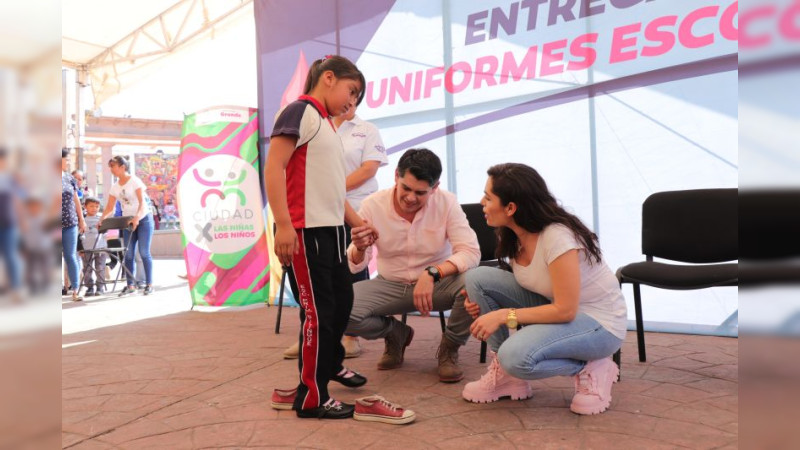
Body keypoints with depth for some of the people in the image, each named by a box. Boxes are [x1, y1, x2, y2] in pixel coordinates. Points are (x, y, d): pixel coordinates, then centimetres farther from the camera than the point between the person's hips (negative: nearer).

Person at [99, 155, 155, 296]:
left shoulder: (135, 181, -9)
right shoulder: (115, 187, 8)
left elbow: (142, 202, -17)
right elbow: (109, 207, 7)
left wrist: (137, 217, -32)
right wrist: (101, 219, -10)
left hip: (143, 219, -6)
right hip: (128, 222, 6)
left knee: (144, 252, -8)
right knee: (128, 254, 0)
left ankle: (149, 284, -3)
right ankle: (130, 285, 6)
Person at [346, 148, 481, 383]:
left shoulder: (447, 203, -16)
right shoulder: (372, 205, -12)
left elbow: (470, 252, -21)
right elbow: (354, 266, -7)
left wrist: (432, 273, -37)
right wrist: (360, 249, -32)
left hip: (438, 283, -1)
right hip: (390, 285, 2)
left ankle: (449, 348, -2)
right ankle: (397, 334, 9)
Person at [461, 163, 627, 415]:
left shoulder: (558, 237, -28)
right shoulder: (513, 236, -4)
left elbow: (565, 311, -26)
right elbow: (526, 283, 9)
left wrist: (504, 315, -25)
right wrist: (481, 302, -9)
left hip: (600, 324, -8)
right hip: (556, 306, 8)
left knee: (516, 357, -33)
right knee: (478, 278, -10)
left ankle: (589, 369, -3)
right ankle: (505, 375, 0)